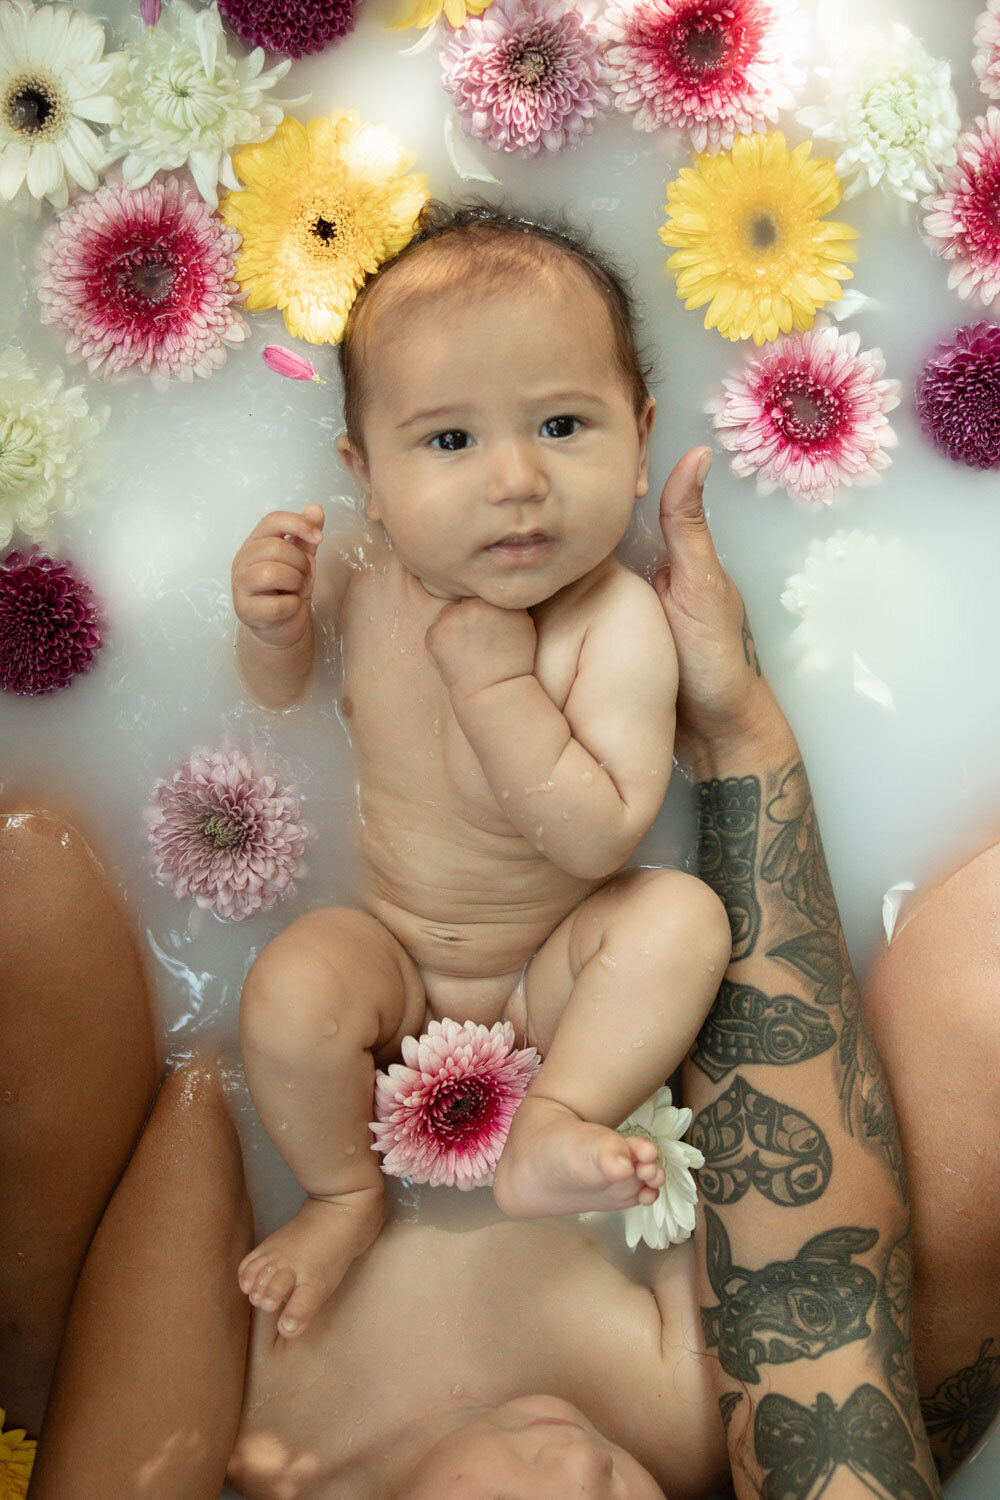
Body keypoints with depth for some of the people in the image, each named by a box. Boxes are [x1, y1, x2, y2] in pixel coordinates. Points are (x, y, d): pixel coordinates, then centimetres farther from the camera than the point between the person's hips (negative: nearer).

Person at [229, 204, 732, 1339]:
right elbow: (277, 691, 6)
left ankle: (549, 1133, -21)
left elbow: (600, 838, -30)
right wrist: (267, 619, -18)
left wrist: (497, 678, -37)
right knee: (291, 990, -25)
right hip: (395, 958, 2)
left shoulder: (618, 625, -24)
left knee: (681, 916, -25)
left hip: (550, 968, -2)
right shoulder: (365, 573, -14)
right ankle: (344, 1195, 2)